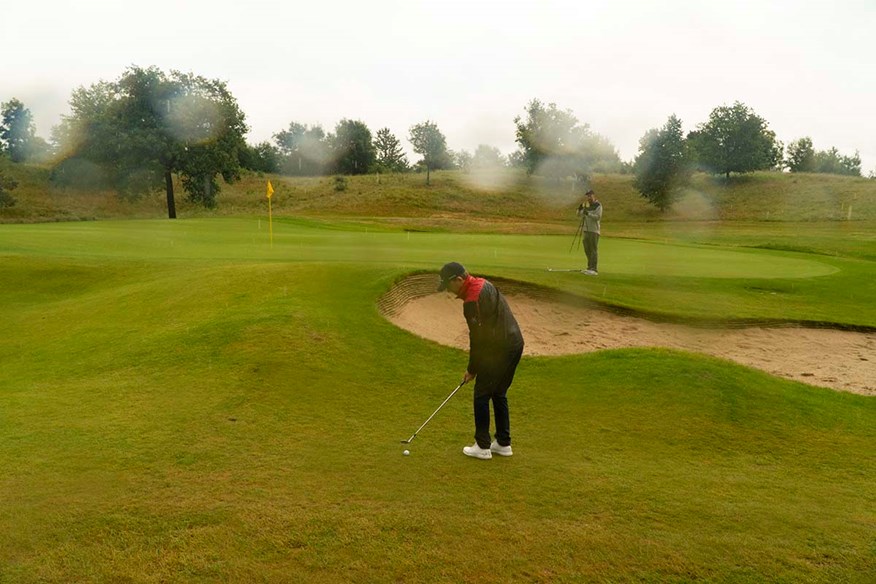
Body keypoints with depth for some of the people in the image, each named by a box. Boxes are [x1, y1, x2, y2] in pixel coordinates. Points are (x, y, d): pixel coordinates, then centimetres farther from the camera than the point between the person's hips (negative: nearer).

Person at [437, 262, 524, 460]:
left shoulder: (473, 300, -21)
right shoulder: (483, 285, 10)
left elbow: (478, 337, -16)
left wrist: (472, 369, -3)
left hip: (500, 350, -10)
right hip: (514, 344, 10)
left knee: (482, 395, 2)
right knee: (499, 394, 18)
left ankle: (482, 446, 10)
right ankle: (503, 443, 24)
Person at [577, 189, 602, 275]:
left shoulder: (598, 205, -6)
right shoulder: (586, 205, 14)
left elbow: (598, 217, -16)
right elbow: (579, 215, 12)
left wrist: (588, 214, -25)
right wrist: (580, 209, -7)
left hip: (594, 230, -7)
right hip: (586, 229, 7)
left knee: (594, 249, -8)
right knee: (587, 249, 10)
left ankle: (594, 269, -10)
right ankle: (590, 267, 18)